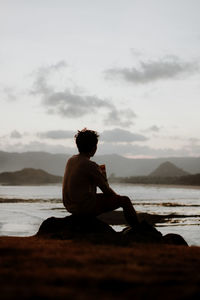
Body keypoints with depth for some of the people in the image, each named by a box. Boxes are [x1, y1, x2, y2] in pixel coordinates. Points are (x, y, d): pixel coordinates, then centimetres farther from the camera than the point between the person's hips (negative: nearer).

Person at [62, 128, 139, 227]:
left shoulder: (71, 160, 5)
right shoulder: (90, 165, -20)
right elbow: (107, 190, -12)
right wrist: (117, 196, 8)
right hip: (85, 207, -9)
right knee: (125, 200, -1)